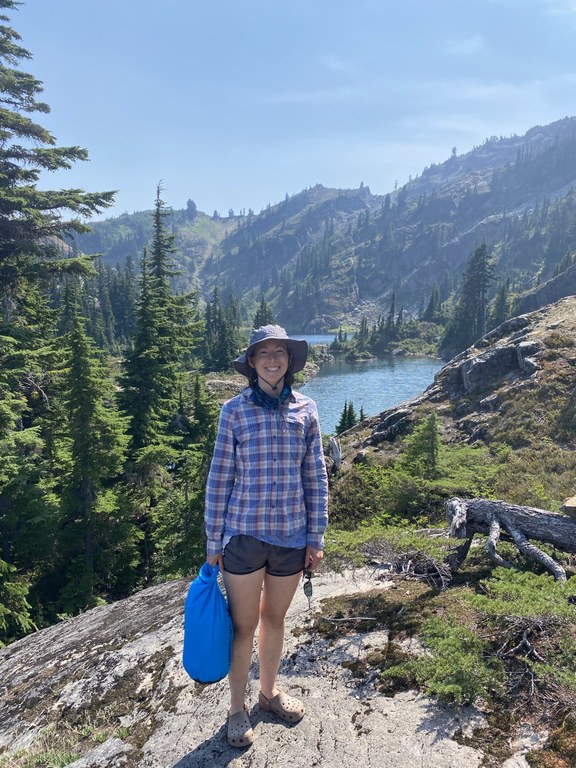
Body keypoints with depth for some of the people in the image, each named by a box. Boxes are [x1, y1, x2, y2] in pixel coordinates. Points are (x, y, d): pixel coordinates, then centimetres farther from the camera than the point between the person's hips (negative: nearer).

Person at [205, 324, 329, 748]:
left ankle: (269, 690, 44)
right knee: (244, 625, 12)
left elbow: (316, 478, 3)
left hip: (291, 536, 2)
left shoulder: (306, 410, -1)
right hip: (243, 535, -2)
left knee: (275, 619, 21)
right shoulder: (234, 411, -8)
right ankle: (238, 707, 35)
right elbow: (219, 480, -4)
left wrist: (316, 538, 3)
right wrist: (214, 542, -2)